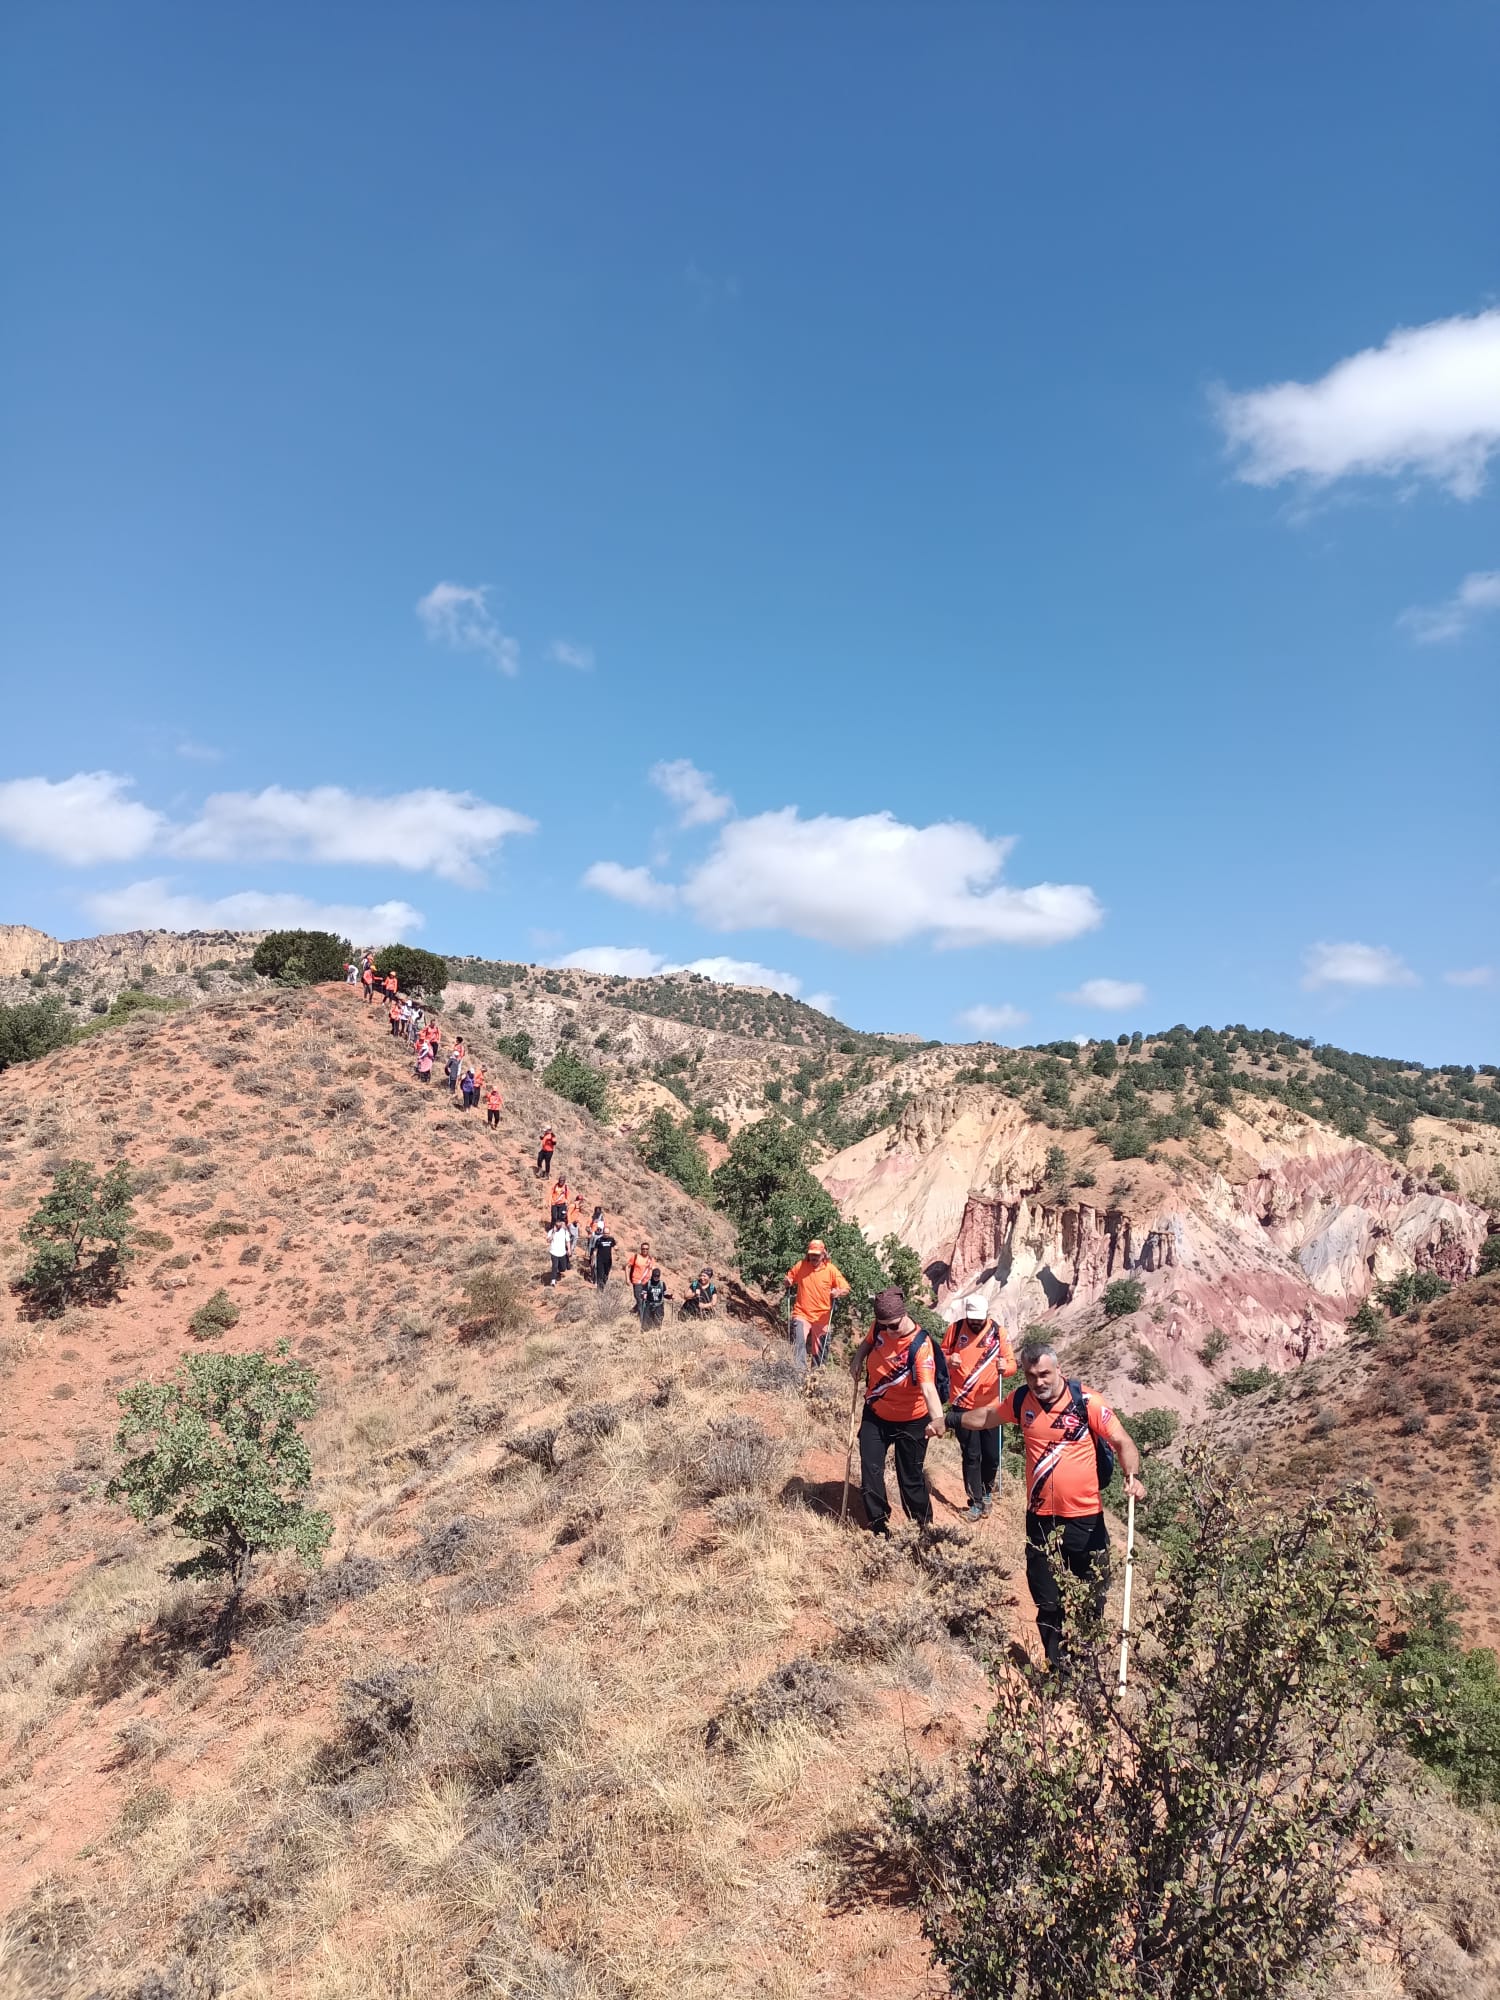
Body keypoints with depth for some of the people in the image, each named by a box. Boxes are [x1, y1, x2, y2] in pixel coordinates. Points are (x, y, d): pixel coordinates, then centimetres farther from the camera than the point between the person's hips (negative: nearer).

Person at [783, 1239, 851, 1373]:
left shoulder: (831, 1269, -3)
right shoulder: (800, 1266, 1)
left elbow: (846, 1289, -3)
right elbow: (789, 1279, 17)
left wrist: (838, 1293, -25)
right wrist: (788, 1283, -7)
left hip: (821, 1317, 0)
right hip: (801, 1314, 0)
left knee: (820, 1349, 8)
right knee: (799, 1341, -22)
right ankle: (800, 1371, -26)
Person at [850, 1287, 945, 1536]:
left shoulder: (920, 1345, -30)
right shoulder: (879, 1328, -13)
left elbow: (928, 1385, -45)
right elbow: (868, 1342, 14)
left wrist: (937, 1418, -62)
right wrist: (858, 1359, -5)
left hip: (910, 1421, -5)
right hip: (875, 1414, 5)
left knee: (911, 1477, 8)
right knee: (870, 1472, 7)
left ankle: (924, 1525, 32)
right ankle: (878, 1524, 27)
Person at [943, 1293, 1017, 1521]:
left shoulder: (998, 1332, -4)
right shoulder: (956, 1329, -3)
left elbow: (1012, 1363, -2)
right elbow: (942, 1354, 7)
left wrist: (1004, 1367, -25)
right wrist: (949, 1360, -16)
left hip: (990, 1405, 0)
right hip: (963, 1405, 0)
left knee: (992, 1455, 7)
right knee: (971, 1456, 4)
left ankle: (987, 1491, 36)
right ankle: (976, 1503, 18)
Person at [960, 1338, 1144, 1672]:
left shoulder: (1087, 1401, -17)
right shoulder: (1020, 1400, -4)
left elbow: (1122, 1443, -13)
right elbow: (987, 1416, 15)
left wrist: (1133, 1475, -30)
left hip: (1085, 1518, -3)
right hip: (1041, 1517, 3)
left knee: (1091, 1599, 13)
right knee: (1047, 1601, 13)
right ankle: (1057, 1667, 32)